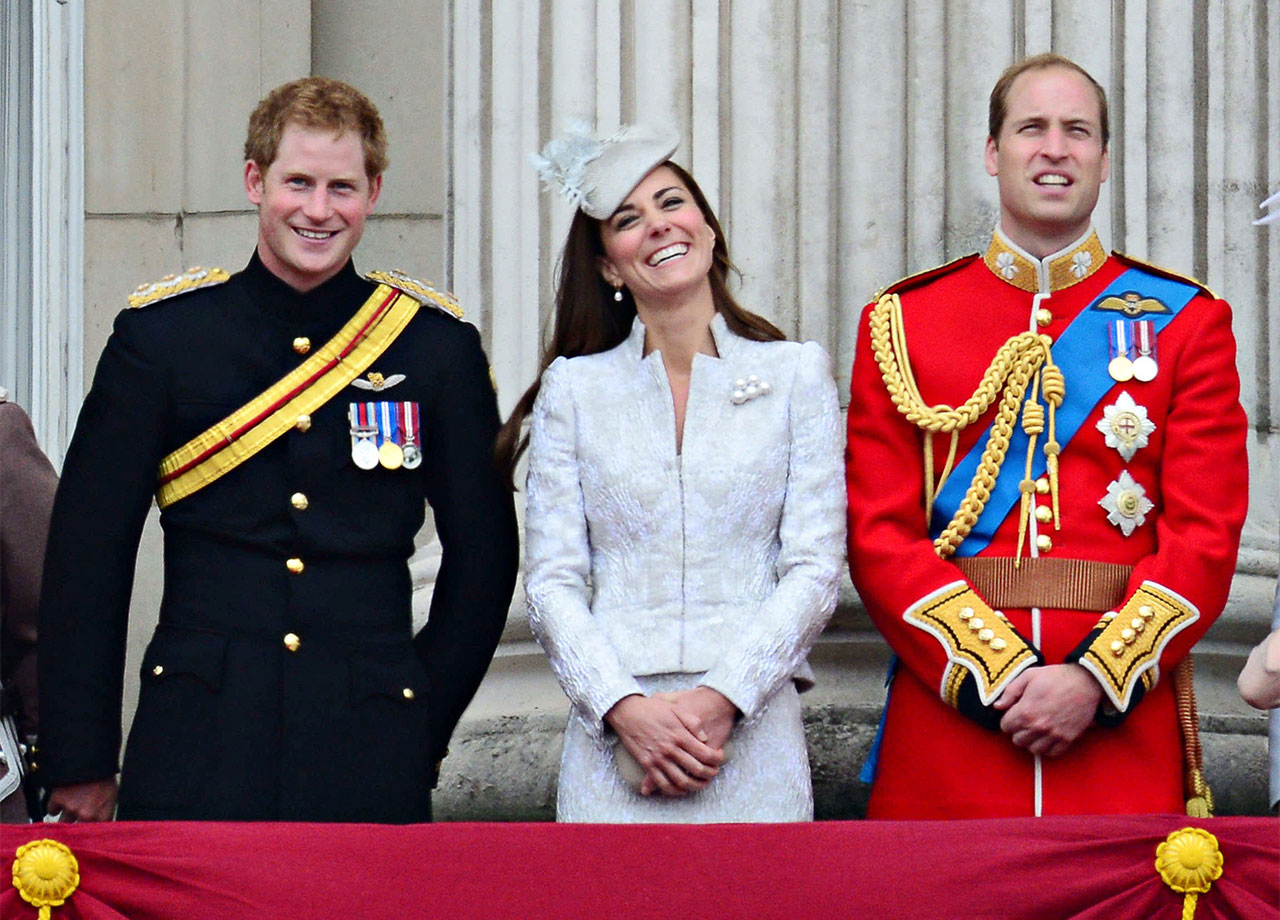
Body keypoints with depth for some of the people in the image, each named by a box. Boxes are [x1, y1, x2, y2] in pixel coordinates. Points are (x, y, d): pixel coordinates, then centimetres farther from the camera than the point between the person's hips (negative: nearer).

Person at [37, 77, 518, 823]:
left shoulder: (437, 346, 5)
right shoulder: (161, 334, 3)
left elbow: (484, 558, 12)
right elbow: (86, 557, 4)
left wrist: (421, 733, 8)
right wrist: (82, 763, 1)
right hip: (194, 758, 0)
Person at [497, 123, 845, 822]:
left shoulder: (797, 373, 8)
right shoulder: (572, 387, 9)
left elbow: (814, 567, 1)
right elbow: (551, 581, 4)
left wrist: (721, 699, -11)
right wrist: (624, 707, -11)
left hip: (753, 732, 0)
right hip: (614, 738, 0)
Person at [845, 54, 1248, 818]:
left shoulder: (1186, 321, 7)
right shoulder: (900, 324, 7)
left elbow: (1207, 538, -1)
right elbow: (879, 534, 0)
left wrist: (1095, 679, -14)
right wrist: (998, 675, -12)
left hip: (1123, 726, 0)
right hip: (951, 713, 0)